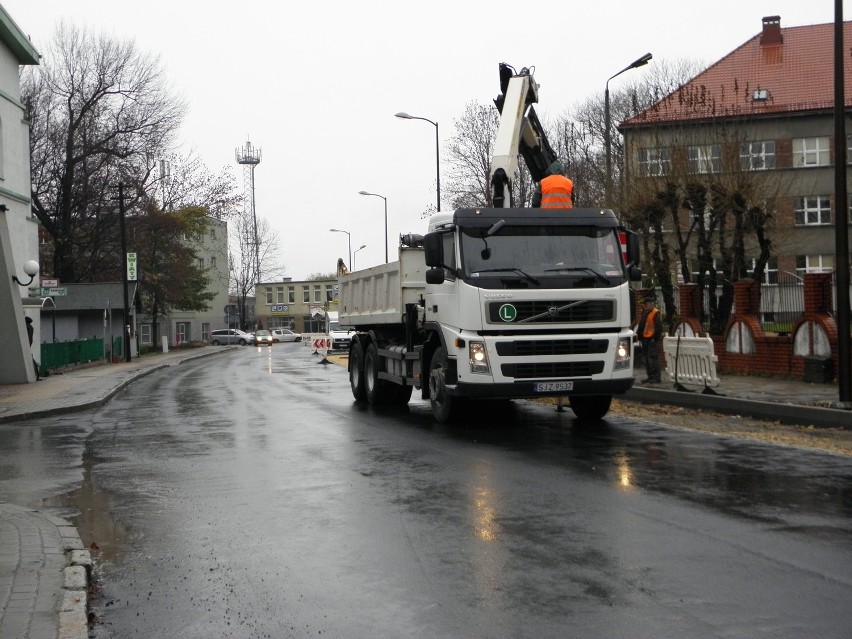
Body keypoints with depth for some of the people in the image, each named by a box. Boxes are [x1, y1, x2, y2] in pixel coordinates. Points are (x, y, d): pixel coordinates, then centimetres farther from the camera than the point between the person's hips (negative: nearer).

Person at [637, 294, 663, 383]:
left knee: (653, 358, -10)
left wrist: (655, 338, -17)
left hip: (652, 340, -9)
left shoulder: (656, 313, -11)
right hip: (645, 339, 10)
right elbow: (641, 326, 24)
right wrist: (639, 336, 16)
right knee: (647, 359, 12)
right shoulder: (645, 313, 18)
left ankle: (656, 378, -8)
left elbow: (659, 327, -15)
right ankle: (650, 376, 18)